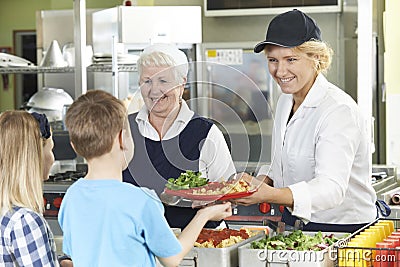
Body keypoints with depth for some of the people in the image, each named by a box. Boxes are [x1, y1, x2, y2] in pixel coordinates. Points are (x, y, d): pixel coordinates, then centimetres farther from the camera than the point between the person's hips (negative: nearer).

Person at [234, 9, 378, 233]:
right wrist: (262, 182, -2)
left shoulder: (339, 110, -18)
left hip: (344, 229, -7)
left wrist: (269, 195, -46)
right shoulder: (286, 101, 10)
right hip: (294, 222, 8)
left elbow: (331, 188, -31)